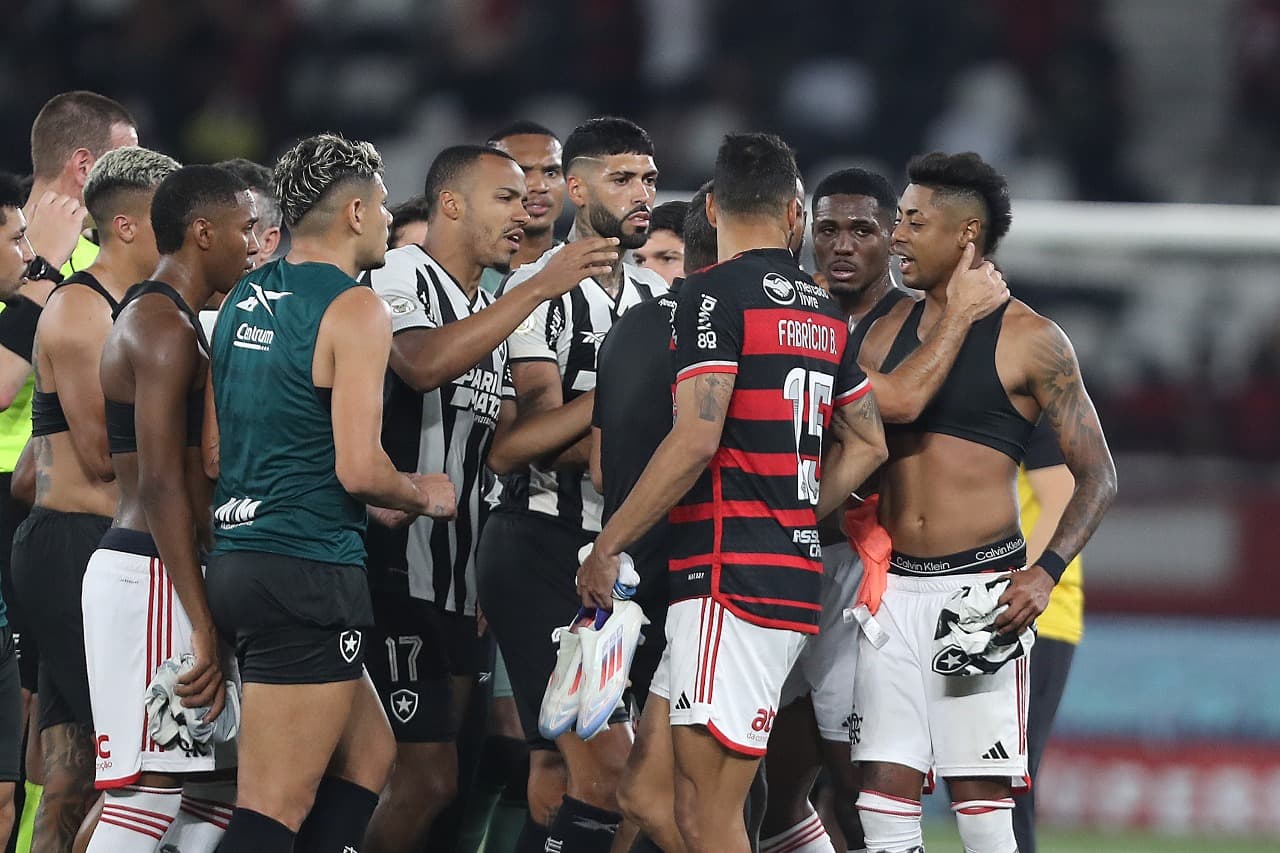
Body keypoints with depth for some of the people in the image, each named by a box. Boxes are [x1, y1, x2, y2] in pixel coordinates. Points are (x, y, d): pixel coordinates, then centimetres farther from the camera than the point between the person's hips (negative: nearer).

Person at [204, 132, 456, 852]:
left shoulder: (246, 298, 14)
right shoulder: (355, 309, -11)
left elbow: (213, 452, 19)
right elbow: (360, 469, -18)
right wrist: (425, 495, 2)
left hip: (238, 560, 9)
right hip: (311, 571, -9)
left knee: (369, 754, 20)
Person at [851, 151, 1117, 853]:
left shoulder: (1030, 341, -2)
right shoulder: (888, 332, 12)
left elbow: (1096, 476, -2)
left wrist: (1045, 574, -16)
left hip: (981, 584, -5)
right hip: (893, 586, 5)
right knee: (884, 794, -1)